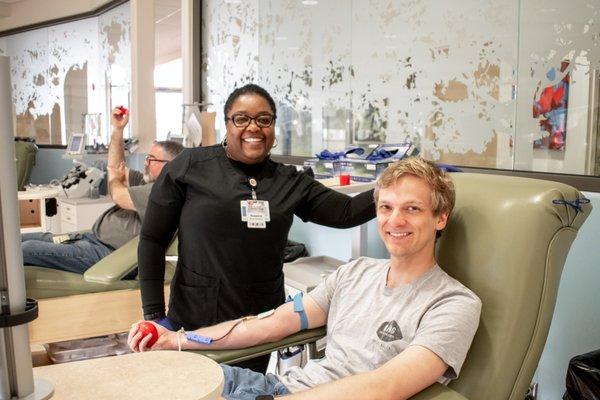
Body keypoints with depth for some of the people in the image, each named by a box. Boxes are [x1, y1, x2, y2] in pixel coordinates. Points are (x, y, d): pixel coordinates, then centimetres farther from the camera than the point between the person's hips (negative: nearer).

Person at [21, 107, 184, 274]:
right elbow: (116, 168, 20)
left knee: (27, 248, -15)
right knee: (22, 239, 10)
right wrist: (117, 129, 11)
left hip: (106, 251, -10)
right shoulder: (150, 181, 13)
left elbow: (119, 196, -19)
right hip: (94, 236, 10)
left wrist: (115, 178, 5)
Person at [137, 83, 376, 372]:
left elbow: (347, 211, -1)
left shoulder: (290, 182, 4)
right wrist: (154, 314, -5)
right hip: (198, 321, -2)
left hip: (263, 325, 3)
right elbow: (152, 240, -2)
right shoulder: (190, 167, -5)